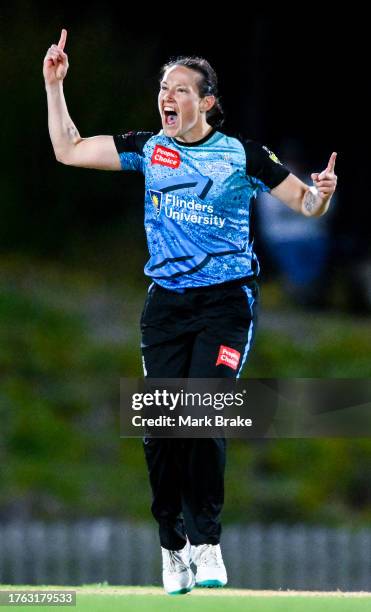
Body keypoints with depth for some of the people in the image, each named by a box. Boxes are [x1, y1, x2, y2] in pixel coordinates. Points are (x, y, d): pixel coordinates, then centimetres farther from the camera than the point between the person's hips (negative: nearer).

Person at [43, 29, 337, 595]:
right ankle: (172, 548, 11)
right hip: (166, 303, 3)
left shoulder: (242, 155, -1)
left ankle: (206, 543, -10)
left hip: (226, 300, -3)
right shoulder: (147, 149, 7)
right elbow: (68, 150, 11)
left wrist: (321, 193, -19)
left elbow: (306, 204, 4)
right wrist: (55, 85, 5)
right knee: (161, 427, -2)